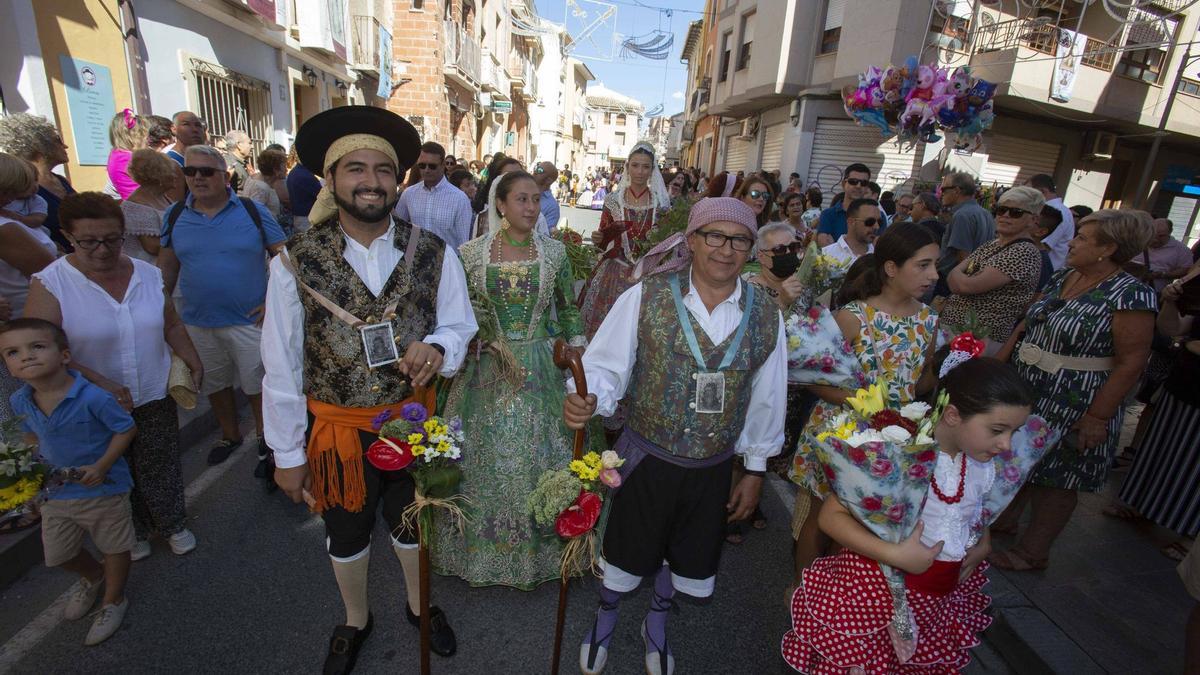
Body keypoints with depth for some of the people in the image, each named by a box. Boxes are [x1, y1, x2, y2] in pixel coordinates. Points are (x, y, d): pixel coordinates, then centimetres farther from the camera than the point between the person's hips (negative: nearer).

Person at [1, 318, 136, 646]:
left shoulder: (92, 397, -28)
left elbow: (125, 429, -17)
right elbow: (34, 435, 11)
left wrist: (102, 465, -24)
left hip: (104, 489, -6)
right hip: (55, 492, 6)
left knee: (114, 547, 14)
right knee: (57, 555, 23)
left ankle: (114, 600, 38)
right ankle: (93, 576, 54)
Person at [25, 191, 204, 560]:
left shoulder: (148, 274, -3)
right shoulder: (50, 284, -14)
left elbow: (172, 325, 9)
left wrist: (193, 362, -3)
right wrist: (100, 384, -25)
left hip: (155, 397, 2)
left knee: (160, 469, 14)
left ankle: (173, 524, 37)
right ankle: (135, 532, 39)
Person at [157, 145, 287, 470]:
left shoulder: (252, 211, -6)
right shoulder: (175, 216, 4)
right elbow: (167, 269, 8)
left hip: (249, 321, -4)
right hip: (197, 323, 4)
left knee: (257, 385, 6)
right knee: (215, 385, 19)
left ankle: (265, 441, 25)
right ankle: (230, 435, 40)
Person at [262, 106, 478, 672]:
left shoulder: (434, 254, -11)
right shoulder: (296, 264, -14)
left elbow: (460, 324, -2)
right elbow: (281, 366, -8)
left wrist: (437, 347, -26)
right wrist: (287, 453, -3)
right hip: (336, 427, 0)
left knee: (413, 522, 24)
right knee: (346, 535, 24)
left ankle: (419, 605, 54)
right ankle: (355, 620, 54)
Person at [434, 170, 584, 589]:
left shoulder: (554, 252, 0)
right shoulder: (471, 253, -3)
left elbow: (568, 310, 9)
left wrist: (579, 354, 4)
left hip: (539, 368, 1)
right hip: (486, 368, 0)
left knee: (537, 456, 7)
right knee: (484, 456, 10)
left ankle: (536, 548, 30)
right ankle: (479, 545, 34)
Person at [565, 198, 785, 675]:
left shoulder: (765, 316, -6)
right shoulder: (645, 297, -15)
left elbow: (766, 401, 2)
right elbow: (607, 366, -13)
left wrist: (755, 473, 7)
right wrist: (586, 400, -35)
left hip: (713, 468, 3)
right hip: (645, 457, -2)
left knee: (687, 557, 24)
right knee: (627, 550, 19)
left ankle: (657, 625, 58)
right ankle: (605, 618, 55)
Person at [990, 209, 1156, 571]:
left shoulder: (1131, 295, -17)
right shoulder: (1062, 277, 5)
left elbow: (1132, 361, -18)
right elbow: (1029, 322, 14)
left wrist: (1098, 416, -19)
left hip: (1074, 409, -7)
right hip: (1027, 392, 7)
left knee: (1057, 478, 8)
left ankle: (1033, 553, 22)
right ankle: (1003, 519, 38)